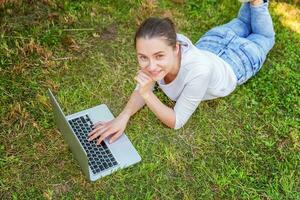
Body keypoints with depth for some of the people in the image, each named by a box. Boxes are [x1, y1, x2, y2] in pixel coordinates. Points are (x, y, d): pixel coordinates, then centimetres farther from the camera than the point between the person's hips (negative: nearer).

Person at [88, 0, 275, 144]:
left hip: (232, 65, -3)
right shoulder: (157, 47, -40)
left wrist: (147, 95, -50)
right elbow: (143, 88, -23)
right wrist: (123, 117, -41)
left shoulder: (198, 70, -53)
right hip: (208, 47, 3)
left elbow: (176, 122, -38)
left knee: (264, 37, 34)